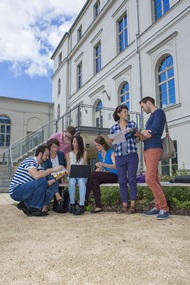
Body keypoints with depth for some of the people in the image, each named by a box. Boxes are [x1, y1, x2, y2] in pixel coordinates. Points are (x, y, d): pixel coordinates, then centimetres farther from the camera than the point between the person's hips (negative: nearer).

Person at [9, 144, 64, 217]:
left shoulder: (38, 166, 16)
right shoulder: (29, 160, -11)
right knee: (42, 181, -25)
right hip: (16, 191, -8)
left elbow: (45, 184, 11)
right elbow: (36, 176, -30)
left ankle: (25, 204, 7)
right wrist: (52, 169, -23)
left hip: (24, 191, 9)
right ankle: (34, 209, -13)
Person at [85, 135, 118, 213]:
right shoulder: (99, 154, 15)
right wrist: (98, 168, -1)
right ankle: (98, 206, -28)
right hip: (104, 175, 6)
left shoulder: (111, 152, -5)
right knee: (95, 181, -29)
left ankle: (84, 200, -15)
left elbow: (116, 166, -17)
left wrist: (103, 165, -30)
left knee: (92, 175, -25)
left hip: (113, 175, -6)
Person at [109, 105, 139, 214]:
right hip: (120, 156, 2)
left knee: (132, 179, -2)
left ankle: (133, 206, 5)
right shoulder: (114, 128, 9)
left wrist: (137, 135, -13)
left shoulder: (133, 124, 7)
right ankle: (125, 205, 14)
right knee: (122, 181, 4)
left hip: (132, 155, -1)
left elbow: (136, 140, 9)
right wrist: (110, 141, -8)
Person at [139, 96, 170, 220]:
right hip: (147, 150, 9)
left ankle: (164, 208, -10)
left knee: (150, 179, -16)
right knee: (154, 180, 6)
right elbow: (146, 136, 15)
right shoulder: (152, 116, 24)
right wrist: (143, 135, -6)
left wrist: (142, 133, 1)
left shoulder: (159, 112, -3)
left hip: (154, 149, -9)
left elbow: (153, 131, -15)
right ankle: (159, 207, 10)